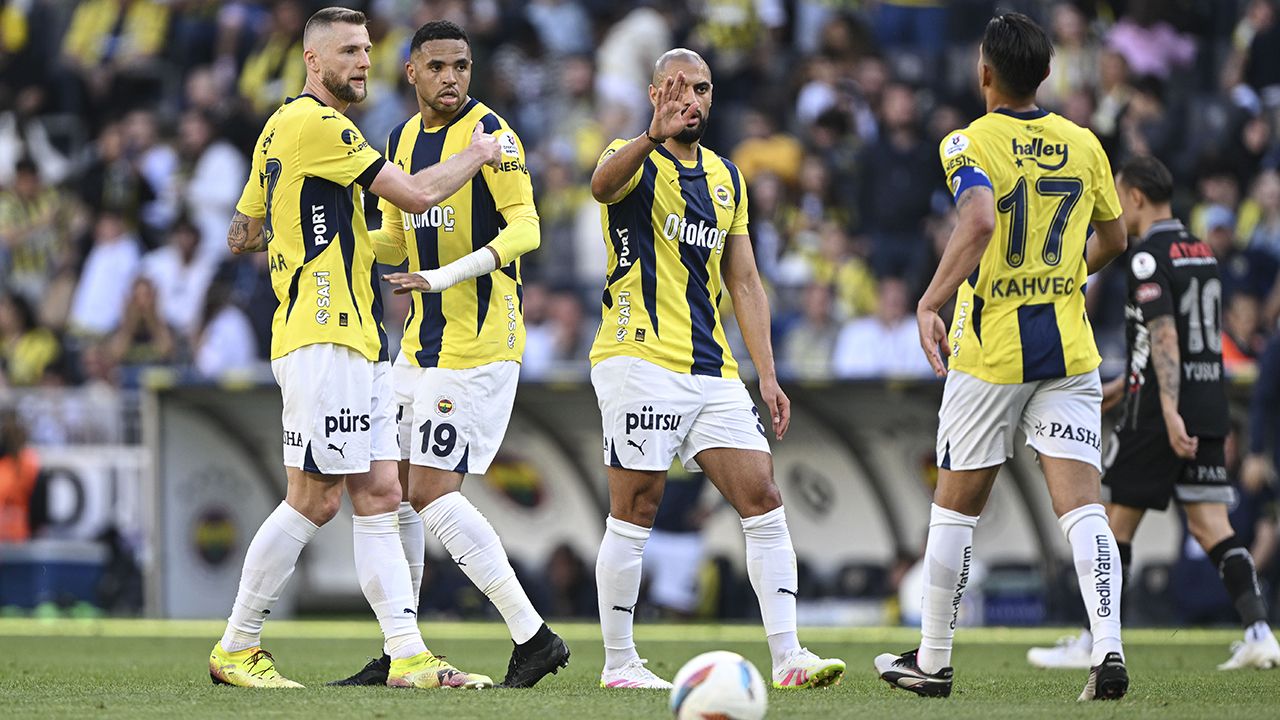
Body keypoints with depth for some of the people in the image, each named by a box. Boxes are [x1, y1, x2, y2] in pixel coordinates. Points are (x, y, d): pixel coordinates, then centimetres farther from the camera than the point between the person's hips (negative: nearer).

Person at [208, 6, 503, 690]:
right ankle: (235, 648, 2)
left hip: (354, 338, 10)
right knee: (314, 499, -7)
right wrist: (477, 153, 2)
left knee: (378, 496, 4)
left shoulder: (283, 128, 19)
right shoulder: (315, 124, -12)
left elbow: (242, 234, 26)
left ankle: (408, 654, 0)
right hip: (323, 338, -10)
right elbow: (416, 193, -14)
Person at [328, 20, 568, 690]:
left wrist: (447, 276, -28)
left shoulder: (490, 133, -11)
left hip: (478, 344, -8)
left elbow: (525, 229, -18)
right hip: (421, 342, 8)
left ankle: (532, 635, -9)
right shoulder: (402, 139, 12)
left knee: (432, 490, -14)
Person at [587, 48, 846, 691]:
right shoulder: (636, 161, -3)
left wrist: (766, 374, 11)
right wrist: (652, 137, -49)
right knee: (635, 513, -4)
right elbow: (603, 184, -29)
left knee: (763, 502, -3)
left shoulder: (726, 178, 17)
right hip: (641, 361, -6)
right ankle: (618, 662, 5)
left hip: (712, 371, 6)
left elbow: (744, 282, 19)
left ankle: (787, 656, -4)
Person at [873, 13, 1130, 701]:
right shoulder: (1083, 144, 6)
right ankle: (1108, 650, -20)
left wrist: (930, 301, -23)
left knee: (955, 506, 10)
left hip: (990, 350, -3)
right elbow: (1112, 239, 18)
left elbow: (980, 222, -27)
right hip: (1069, 348, 3)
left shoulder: (969, 144, -8)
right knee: (1081, 503, -2)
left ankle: (932, 661, 19)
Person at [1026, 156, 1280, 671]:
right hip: (1210, 406, 7)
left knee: (1118, 521, 3)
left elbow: (1164, 336, -20)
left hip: (1159, 415, -7)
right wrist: (1124, 385, 32)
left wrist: (1170, 412, -26)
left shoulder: (1149, 256, -11)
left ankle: (1092, 643, 9)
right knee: (1210, 525, 3)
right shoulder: (1201, 251, 16)